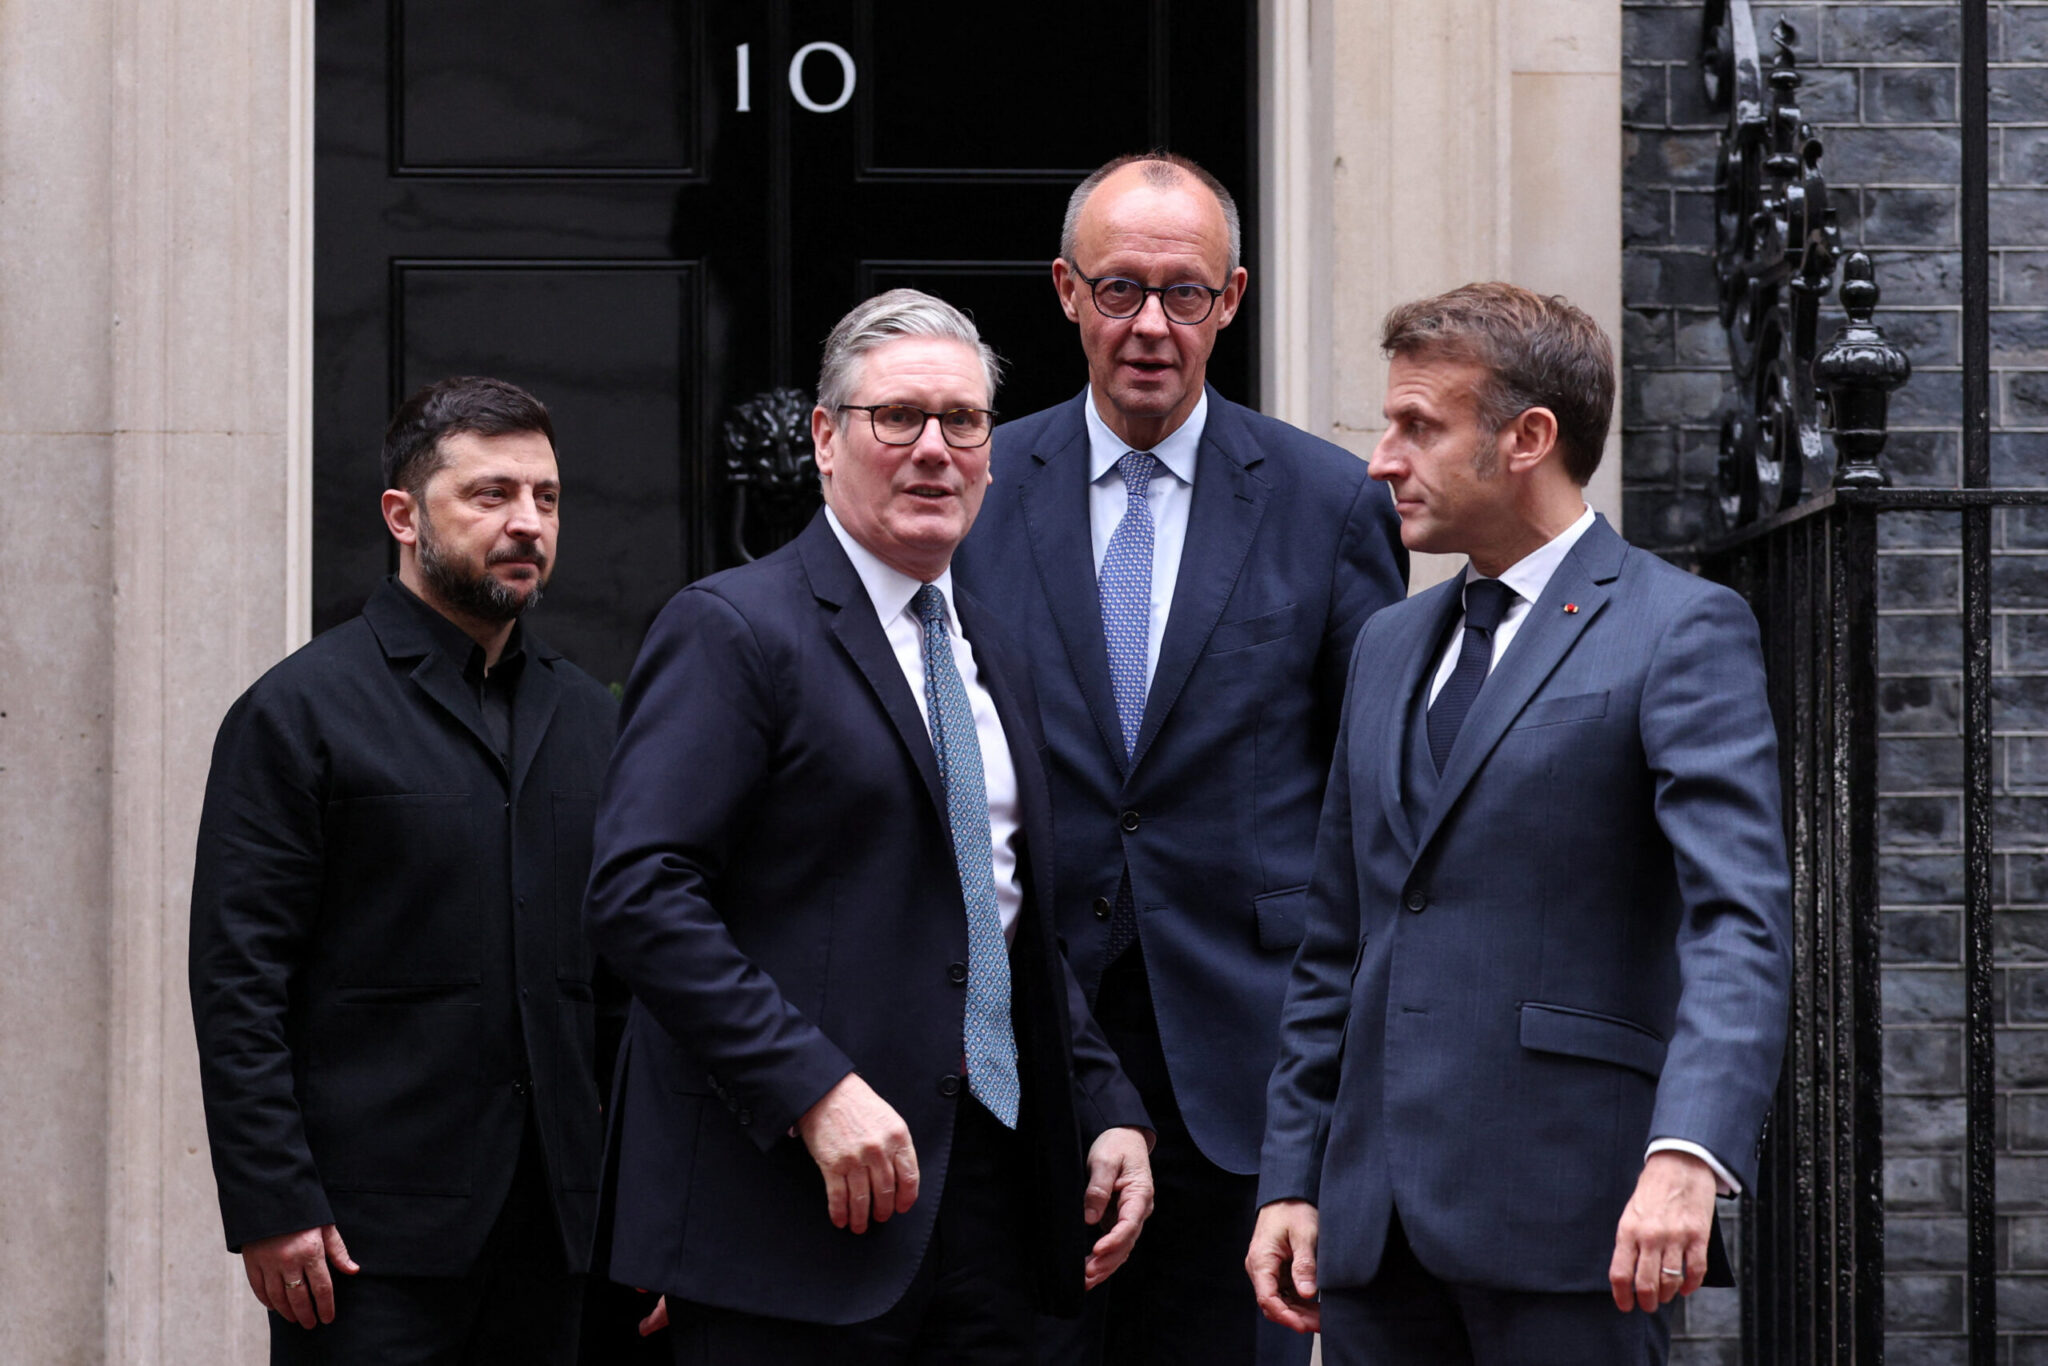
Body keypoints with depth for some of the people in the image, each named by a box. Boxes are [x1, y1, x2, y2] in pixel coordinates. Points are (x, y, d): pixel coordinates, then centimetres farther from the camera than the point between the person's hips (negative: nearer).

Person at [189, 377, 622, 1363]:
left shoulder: (588, 719, 15)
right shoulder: (297, 713, -2)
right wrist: (272, 1208, -13)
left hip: (555, 1225, 5)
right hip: (376, 1227, -5)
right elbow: (237, 983, -7)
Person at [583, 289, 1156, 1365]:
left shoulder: (992, 657, 19)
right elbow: (638, 894, -17)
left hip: (988, 1188, 7)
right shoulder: (732, 630, -6)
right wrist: (815, 1091, -22)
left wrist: (1108, 1110, 12)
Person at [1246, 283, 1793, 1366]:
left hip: (1565, 1225, -6)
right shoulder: (1389, 646, 19)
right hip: (1374, 1224, 6)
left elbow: (1739, 923, -16)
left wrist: (1688, 1156, -29)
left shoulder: (1682, 632, -4)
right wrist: (1290, 1177, 13)